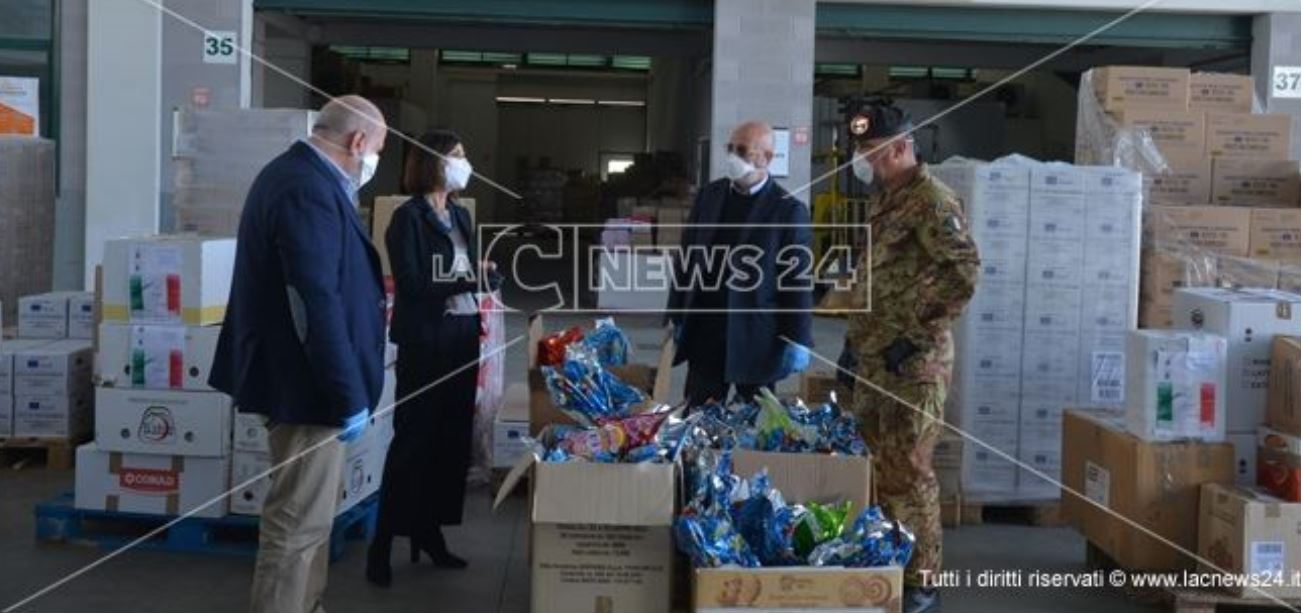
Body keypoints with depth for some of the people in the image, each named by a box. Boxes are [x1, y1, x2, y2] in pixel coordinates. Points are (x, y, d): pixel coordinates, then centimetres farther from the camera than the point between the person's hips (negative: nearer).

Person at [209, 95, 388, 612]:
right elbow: (317, 305, -27)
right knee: (299, 524, -2)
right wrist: (348, 394, -24)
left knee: (309, 514, 21)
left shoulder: (295, 175, 12)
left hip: (295, 376, 11)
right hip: (305, 383, -11)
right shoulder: (309, 190, -22)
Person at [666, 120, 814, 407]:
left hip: (755, 337, -4)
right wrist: (677, 316, 9)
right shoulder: (709, 194, 8)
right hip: (705, 333, 4)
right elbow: (687, 258, 11)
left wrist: (797, 340, -9)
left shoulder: (789, 210, -7)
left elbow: (798, 279, -7)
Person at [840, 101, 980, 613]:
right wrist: (855, 336, 20)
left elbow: (963, 275, -22)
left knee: (907, 471, -3)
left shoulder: (931, 200, -14)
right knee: (872, 466, 13)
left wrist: (914, 336, -20)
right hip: (874, 358, 9)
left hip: (913, 363, -9)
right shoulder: (884, 198, 15)